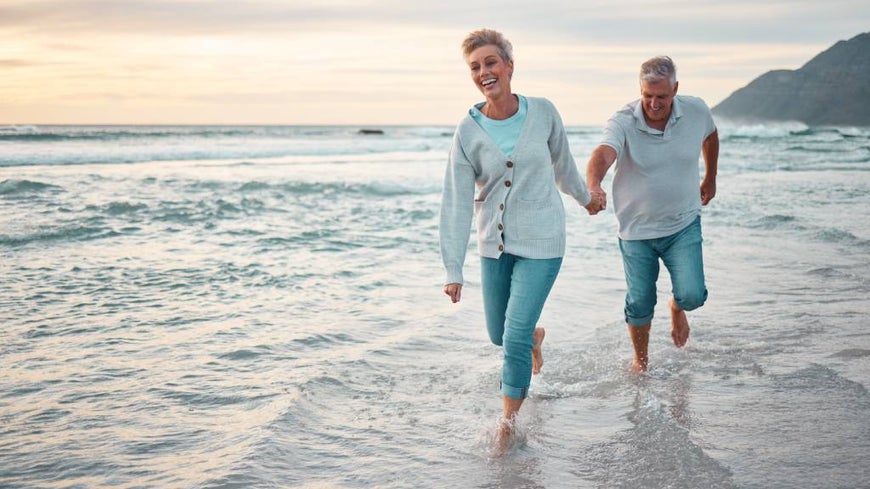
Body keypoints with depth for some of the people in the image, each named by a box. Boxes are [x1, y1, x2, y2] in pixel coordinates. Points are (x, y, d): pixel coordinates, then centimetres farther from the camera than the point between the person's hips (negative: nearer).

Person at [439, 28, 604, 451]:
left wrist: (585, 198, 28)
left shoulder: (543, 113, -8)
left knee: (515, 337, -8)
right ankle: (535, 337, 51)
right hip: (493, 245, 2)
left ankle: (508, 424, 9)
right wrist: (453, 270, -13)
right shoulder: (468, 130, -9)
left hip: (540, 244, -2)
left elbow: (562, 162, 13)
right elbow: (456, 203, -9)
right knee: (499, 334, 15)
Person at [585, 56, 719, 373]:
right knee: (639, 304, 5)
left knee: (692, 295, -11)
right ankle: (641, 361, 33)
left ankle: (677, 308, 28)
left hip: (684, 225, 1)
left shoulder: (696, 112, -9)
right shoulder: (623, 122, -20)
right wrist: (594, 186, -61)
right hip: (637, 230, -1)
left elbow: (710, 135, 15)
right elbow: (603, 153, -41)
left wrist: (710, 179, 23)